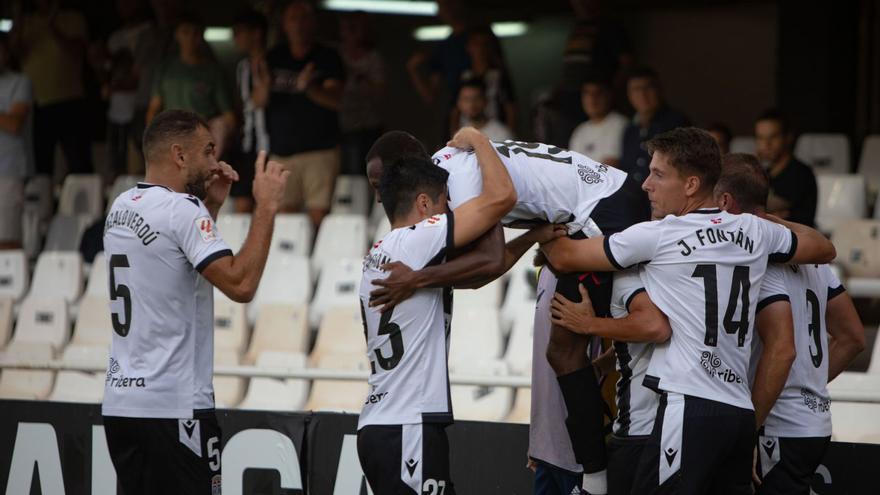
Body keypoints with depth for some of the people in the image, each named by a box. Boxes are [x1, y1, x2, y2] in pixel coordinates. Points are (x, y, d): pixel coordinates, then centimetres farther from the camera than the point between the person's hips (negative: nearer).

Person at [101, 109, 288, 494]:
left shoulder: (121, 207, 13)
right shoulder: (182, 209, -13)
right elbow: (240, 285, -22)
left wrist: (212, 204, 23)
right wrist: (266, 207, -14)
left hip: (120, 401, 9)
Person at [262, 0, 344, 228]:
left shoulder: (327, 59, 3)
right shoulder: (274, 59, 11)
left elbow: (335, 99, -10)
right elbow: (258, 102, 6)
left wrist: (309, 88, -30)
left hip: (320, 149, -3)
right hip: (282, 149, 3)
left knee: (318, 215, -12)